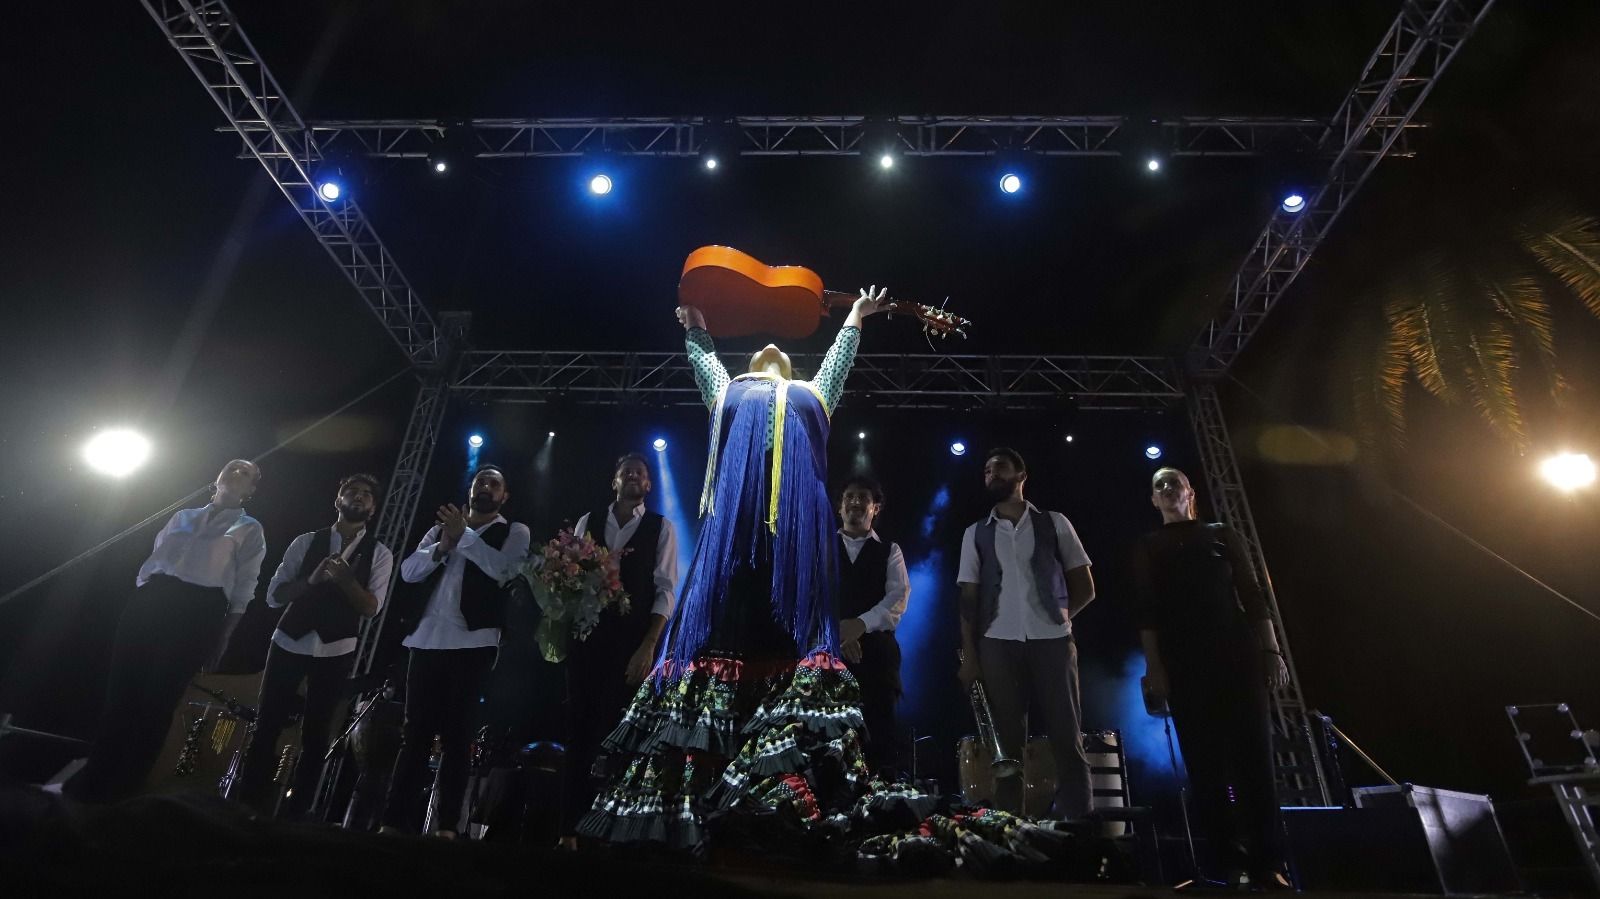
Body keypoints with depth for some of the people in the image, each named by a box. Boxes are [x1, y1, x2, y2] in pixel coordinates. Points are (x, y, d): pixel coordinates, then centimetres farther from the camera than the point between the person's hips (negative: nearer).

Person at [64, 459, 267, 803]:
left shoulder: (249, 529, 8)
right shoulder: (183, 517, 22)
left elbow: (244, 588, 2)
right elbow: (152, 558, 21)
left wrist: (223, 635, -6)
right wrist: (138, 603, 8)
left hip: (198, 611, -4)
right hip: (150, 602, 4)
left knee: (157, 700, -2)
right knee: (122, 692, 2)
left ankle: (121, 790, 7)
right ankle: (92, 779, 13)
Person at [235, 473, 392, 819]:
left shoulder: (380, 554, 0)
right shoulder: (306, 542, 3)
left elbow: (372, 607, -9)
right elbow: (274, 595, -1)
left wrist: (345, 578, -25)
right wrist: (312, 579, -19)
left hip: (335, 651, -1)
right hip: (289, 643, 1)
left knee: (316, 735, 6)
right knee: (267, 726, 3)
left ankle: (295, 812, 17)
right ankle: (247, 804, 17)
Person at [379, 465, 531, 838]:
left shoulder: (514, 532, 5)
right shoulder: (441, 528, 19)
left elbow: (504, 568, -14)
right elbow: (408, 570, 7)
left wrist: (464, 535, -13)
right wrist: (442, 546, -9)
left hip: (472, 644, -4)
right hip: (427, 640, 4)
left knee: (456, 736, -1)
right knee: (415, 733, 6)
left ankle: (446, 825, 4)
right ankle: (394, 821, 11)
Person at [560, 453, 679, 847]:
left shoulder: (661, 527, 4)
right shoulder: (588, 521, 12)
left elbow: (666, 590, -3)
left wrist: (648, 646, -12)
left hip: (632, 642, -2)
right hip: (587, 637, 3)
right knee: (580, 728, 6)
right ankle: (570, 827, 15)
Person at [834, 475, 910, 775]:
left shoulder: (889, 551, 11)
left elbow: (898, 597, -4)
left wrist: (861, 624, -21)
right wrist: (836, 629, -18)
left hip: (876, 648, 0)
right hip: (828, 647, 1)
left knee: (879, 728, -2)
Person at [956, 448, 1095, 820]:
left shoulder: (1053, 523, 9)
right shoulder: (976, 533, 12)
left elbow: (1085, 588, 11)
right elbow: (968, 597, 7)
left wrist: (1057, 618, 0)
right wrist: (968, 655, 0)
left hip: (1051, 641, -1)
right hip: (998, 644, 1)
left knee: (1067, 739, -1)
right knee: (1008, 742, 4)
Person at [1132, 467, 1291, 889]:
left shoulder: (1220, 533, 15)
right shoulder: (1147, 547, 12)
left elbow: (1252, 594, 9)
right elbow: (1146, 611, 4)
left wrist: (1271, 650, 0)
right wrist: (1154, 666, -6)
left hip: (1237, 652, 1)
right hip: (1184, 662, -1)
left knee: (1253, 754, -2)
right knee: (1205, 763, 0)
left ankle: (1267, 863, 6)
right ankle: (1231, 863, 7)